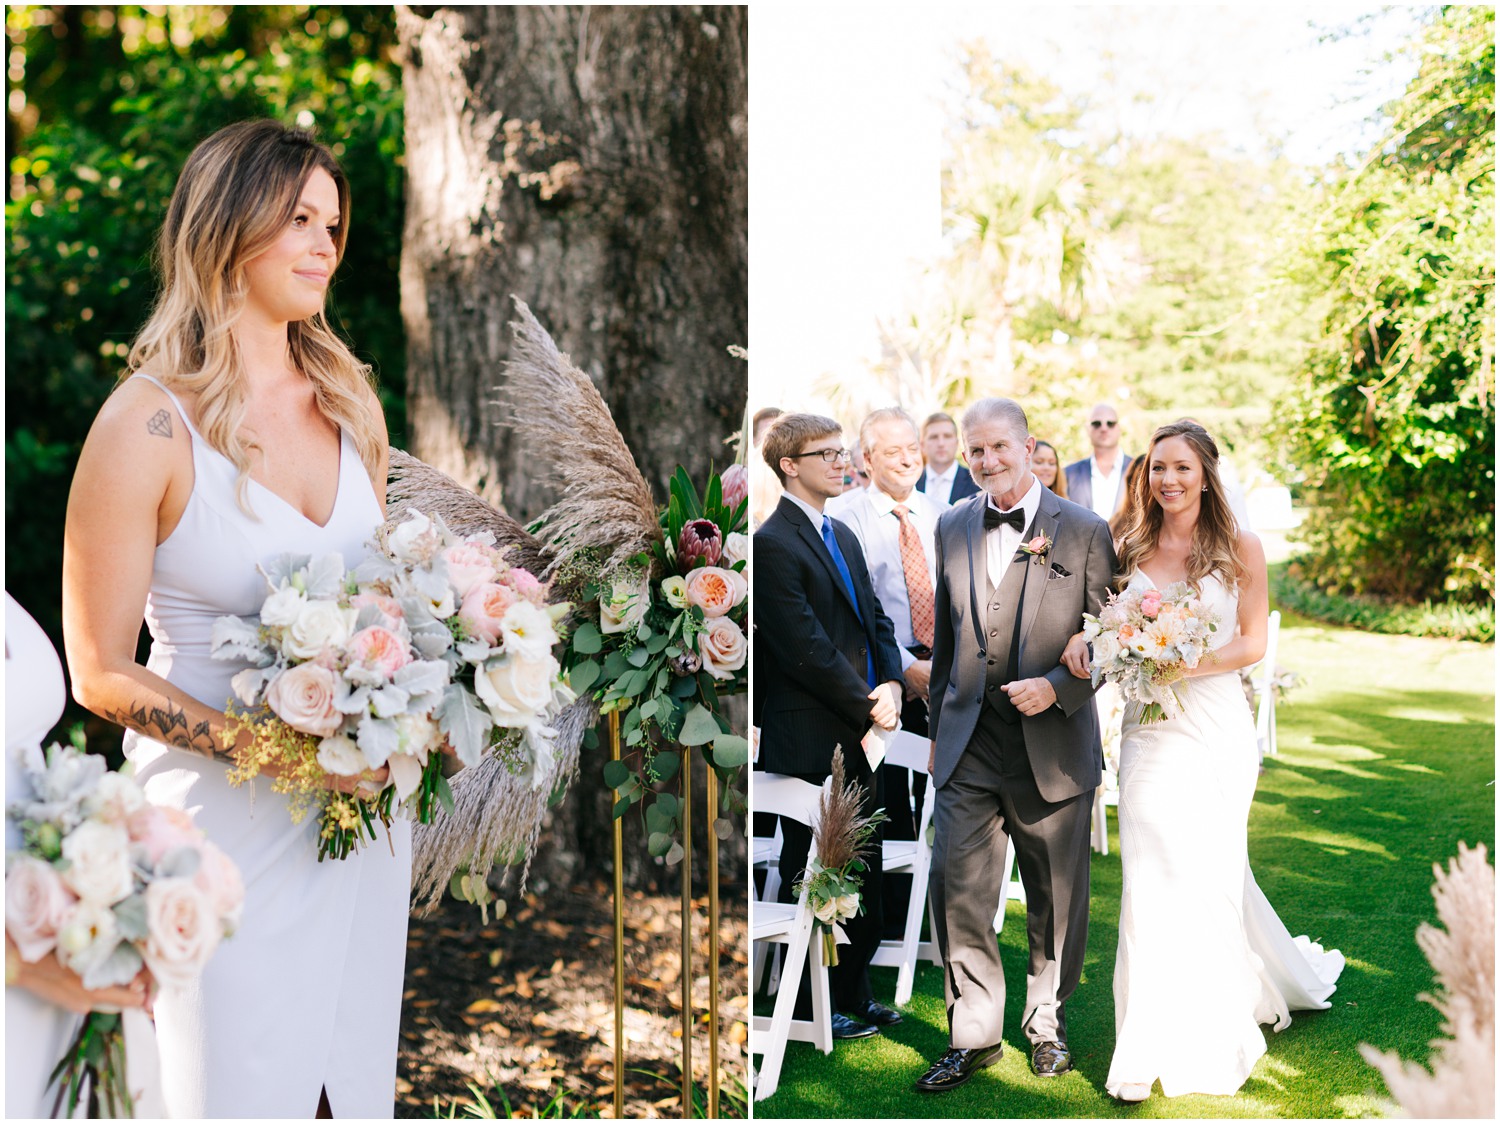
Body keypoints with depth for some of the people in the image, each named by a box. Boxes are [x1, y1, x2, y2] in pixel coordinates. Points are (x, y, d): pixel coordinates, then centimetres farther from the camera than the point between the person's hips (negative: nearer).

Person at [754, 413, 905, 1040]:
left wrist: (892, 684, -3)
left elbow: (876, 621, 15)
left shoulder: (843, 536, 15)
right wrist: (868, 708, -12)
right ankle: (810, 1008, 17)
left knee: (862, 877, 15)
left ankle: (853, 994, 28)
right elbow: (806, 650, -19)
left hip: (858, 736, 9)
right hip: (809, 744, -9)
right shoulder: (772, 545, -15)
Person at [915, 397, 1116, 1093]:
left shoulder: (1084, 531, -3)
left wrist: (1056, 687, -16)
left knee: (1056, 897, 10)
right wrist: (937, 726, 16)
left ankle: (1047, 1023, 30)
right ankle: (973, 1036, 9)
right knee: (957, 887, -3)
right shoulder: (952, 528, 8)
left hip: (1053, 747, -2)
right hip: (968, 744, 2)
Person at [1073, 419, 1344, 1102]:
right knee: (1152, 878, 0)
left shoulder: (1239, 549, 0)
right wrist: (1086, 647, -10)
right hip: (1148, 729, 2)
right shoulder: (1130, 550, 8)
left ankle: (1208, 1043, 20)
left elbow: (1252, 642, -2)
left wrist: (1187, 665, -17)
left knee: (1207, 873, 3)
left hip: (1214, 726, -2)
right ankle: (1151, 1049, 11)